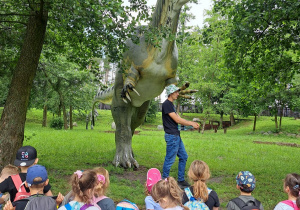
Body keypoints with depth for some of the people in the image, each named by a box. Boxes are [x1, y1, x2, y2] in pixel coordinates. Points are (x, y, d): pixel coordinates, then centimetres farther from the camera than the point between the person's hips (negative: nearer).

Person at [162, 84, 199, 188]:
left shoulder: (171, 104, 16)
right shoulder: (166, 104, -15)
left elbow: (179, 119, 15)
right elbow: (177, 120, -17)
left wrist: (192, 123, 5)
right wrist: (192, 124, -9)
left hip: (176, 136, 10)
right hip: (171, 136, -10)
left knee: (183, 157, 15)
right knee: (169, 160, -2)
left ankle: (181, 180, 24)